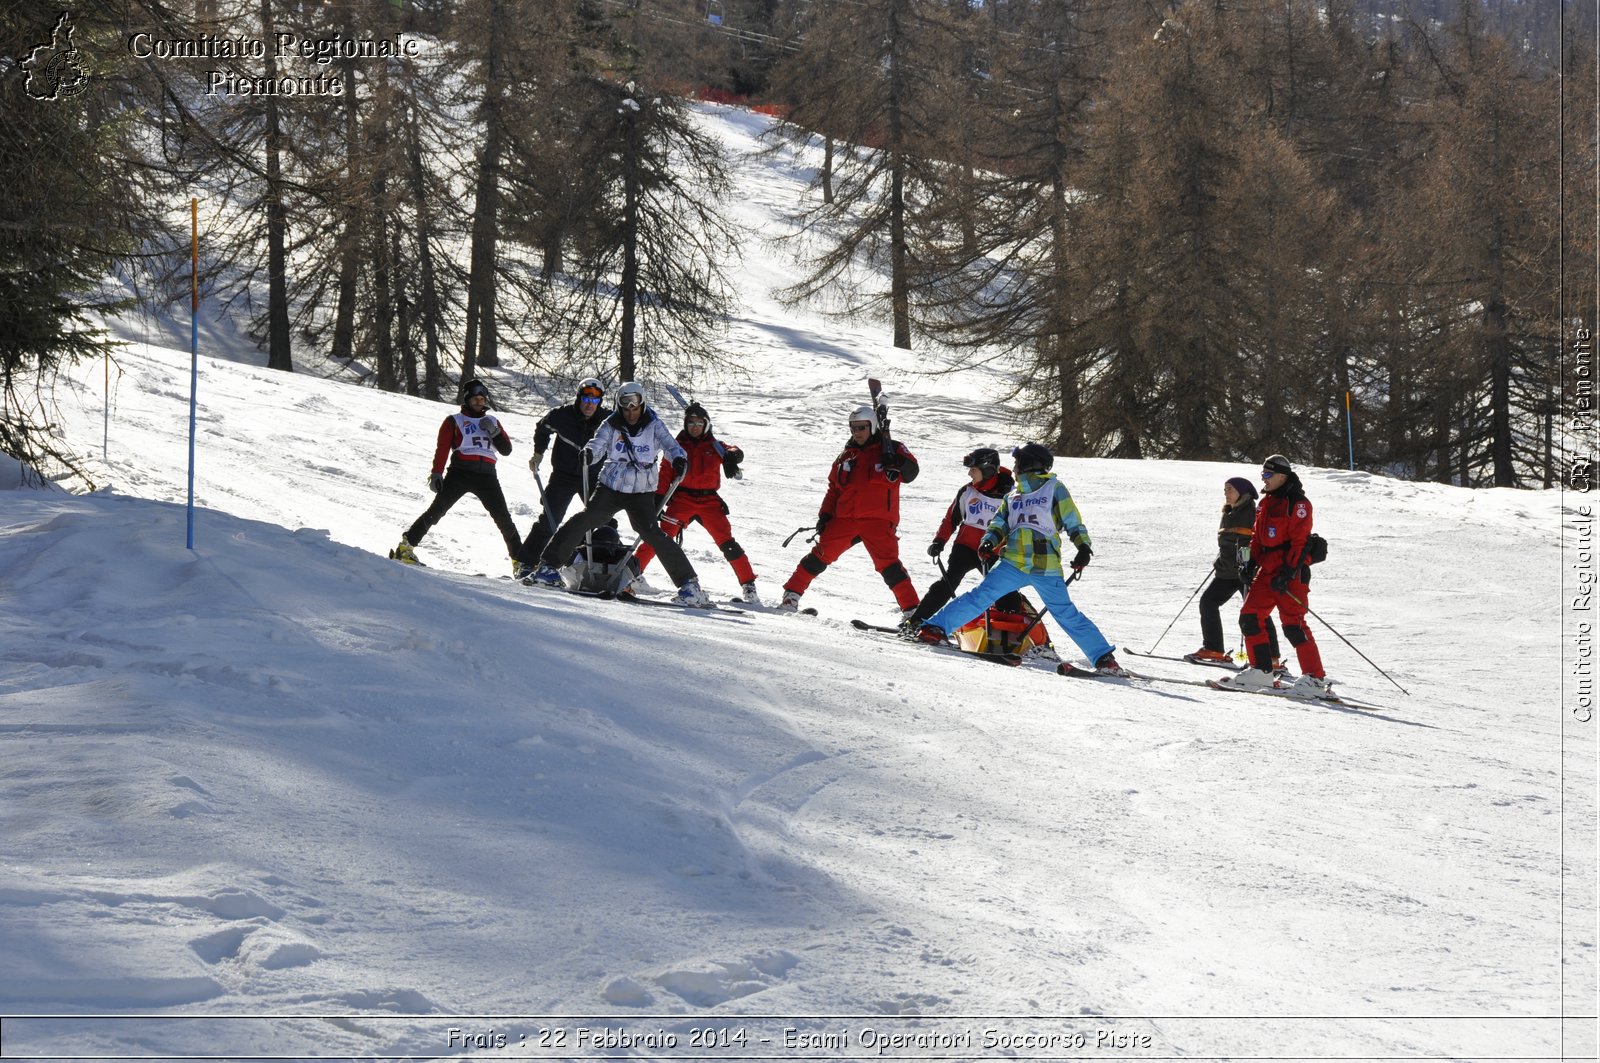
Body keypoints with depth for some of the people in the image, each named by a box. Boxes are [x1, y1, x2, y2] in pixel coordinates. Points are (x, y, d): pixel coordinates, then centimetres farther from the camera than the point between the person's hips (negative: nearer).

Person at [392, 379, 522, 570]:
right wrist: (436, 474, -10)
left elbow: (506, 449, 15)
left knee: (503, 518, -1)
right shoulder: (454, 421, 12)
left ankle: (519, 560, 5)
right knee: (437, 509, -14)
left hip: (486, 476, 3)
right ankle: (406, 546, -12)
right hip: (460, 473, -3)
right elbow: (442, 449, 3)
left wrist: (494, 432, -2)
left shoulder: (492, 422, 23)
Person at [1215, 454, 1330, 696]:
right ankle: (1261, 671, 10)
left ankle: (1315, 679, -11)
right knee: (1249, 617, 3)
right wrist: (1251, 565, 9)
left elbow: (1300, 542, -15)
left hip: (1291, 572, -9)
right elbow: (1257, 538, 22)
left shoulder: (1297, 503, -9)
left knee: (1293, 625, -13)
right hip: (1267, 571, 9)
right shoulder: (1266, 504, 17)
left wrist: (1287, 573, -20)